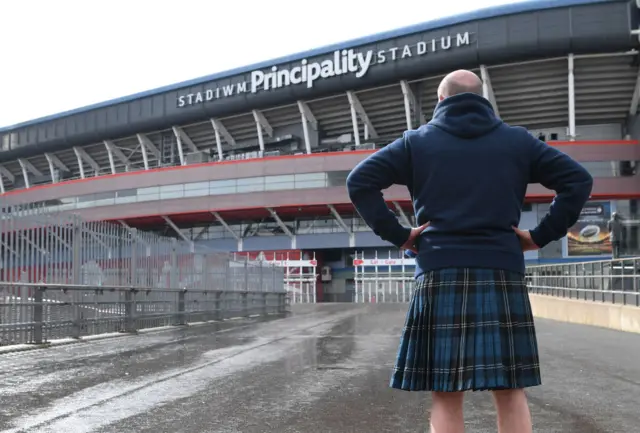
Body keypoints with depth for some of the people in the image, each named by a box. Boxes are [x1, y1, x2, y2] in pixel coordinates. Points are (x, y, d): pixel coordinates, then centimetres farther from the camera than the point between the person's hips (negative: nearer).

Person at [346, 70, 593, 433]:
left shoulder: (417, 141, 9)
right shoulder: (518, 140, 12)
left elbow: (359, 181, 0)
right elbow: (579, 180, 7)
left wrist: (397, 234, 2)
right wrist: (541, 236, 6)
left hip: (441, 274, -1)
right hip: (503, 273, 1)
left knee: (445, 396, 1)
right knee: (511, 392, 7)